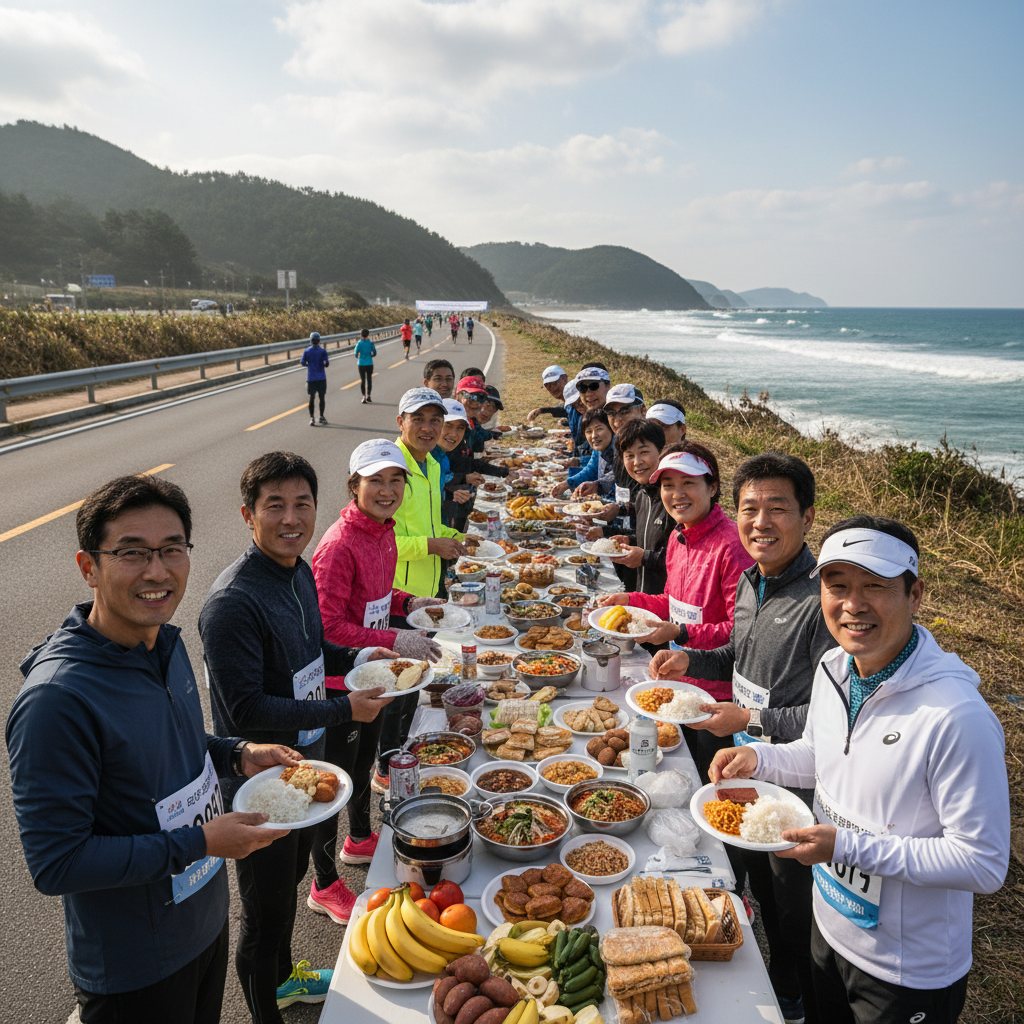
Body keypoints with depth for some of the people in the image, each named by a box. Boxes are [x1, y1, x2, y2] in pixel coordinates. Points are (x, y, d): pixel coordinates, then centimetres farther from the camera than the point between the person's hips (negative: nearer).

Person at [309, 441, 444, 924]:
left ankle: (360, 839, 52)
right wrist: (395, 640, -30)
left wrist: (407, 603, -1)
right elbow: (328, 627, -28)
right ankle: (325, 886, 27)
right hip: (339, 682, -9)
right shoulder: (339, 545, -27)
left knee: (364, 761, 28)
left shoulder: (383, 531, 1)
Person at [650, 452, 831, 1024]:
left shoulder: (822, 599, -27)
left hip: (797, 783, -8)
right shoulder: (751, 581, 0)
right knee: (762, 893, 27)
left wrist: (750, 719, -22)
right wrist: (692, 660, -1)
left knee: (797, 915, 14)